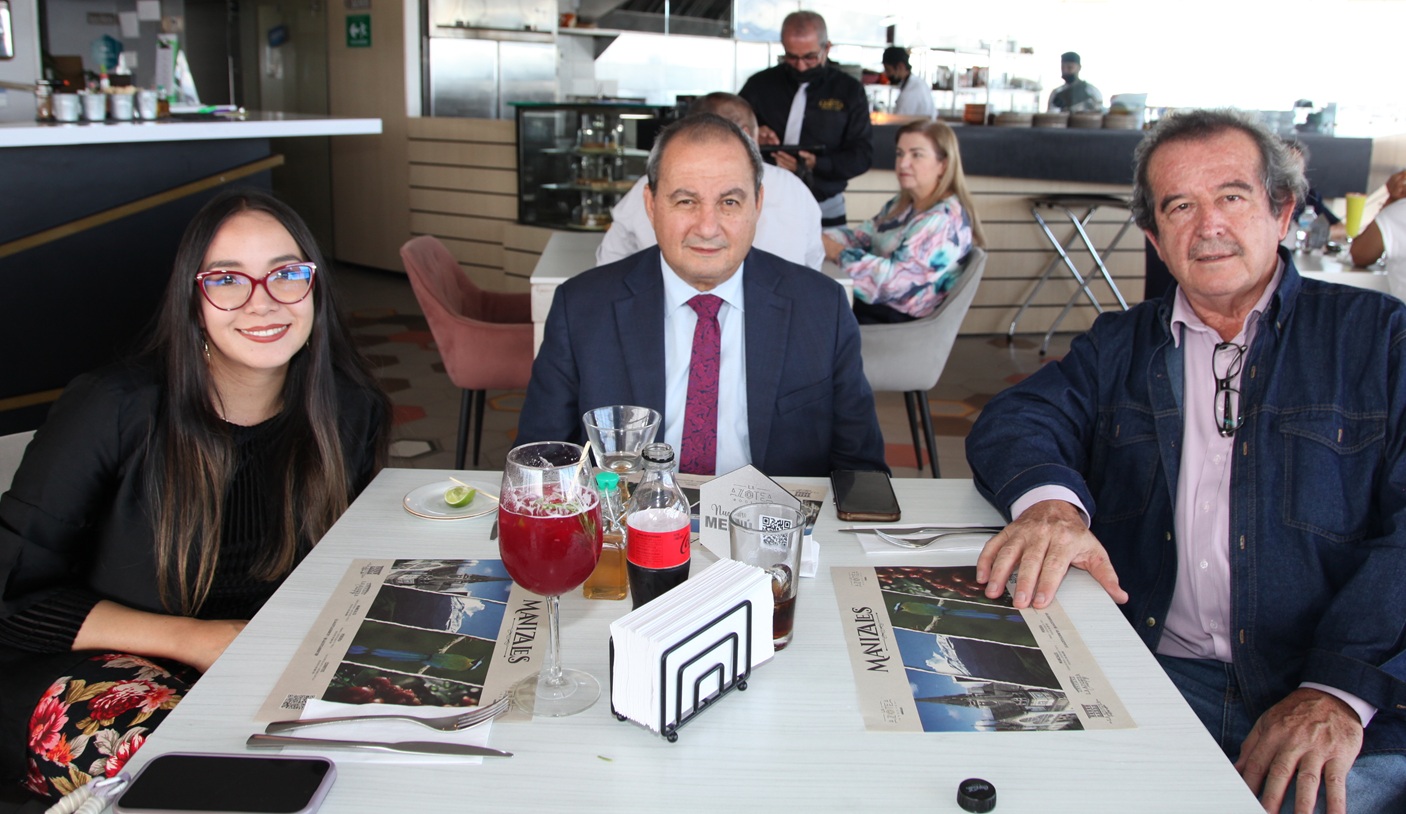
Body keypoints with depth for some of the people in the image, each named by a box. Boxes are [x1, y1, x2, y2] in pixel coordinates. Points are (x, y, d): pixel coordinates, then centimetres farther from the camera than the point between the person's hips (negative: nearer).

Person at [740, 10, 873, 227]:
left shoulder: (849, 90, 0)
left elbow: (862, 154, -4)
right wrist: (751, 140, -15)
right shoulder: (760, 84, 3)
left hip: (824, 211, 0)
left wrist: (816, 164, -21)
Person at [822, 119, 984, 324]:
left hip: (900, 324, -8)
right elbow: (860, 236, 10)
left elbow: (894, 278, -25)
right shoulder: (903, 204, 12)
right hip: (879, 306, 8)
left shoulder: (944, 220, -18)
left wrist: (837, 253, -16)